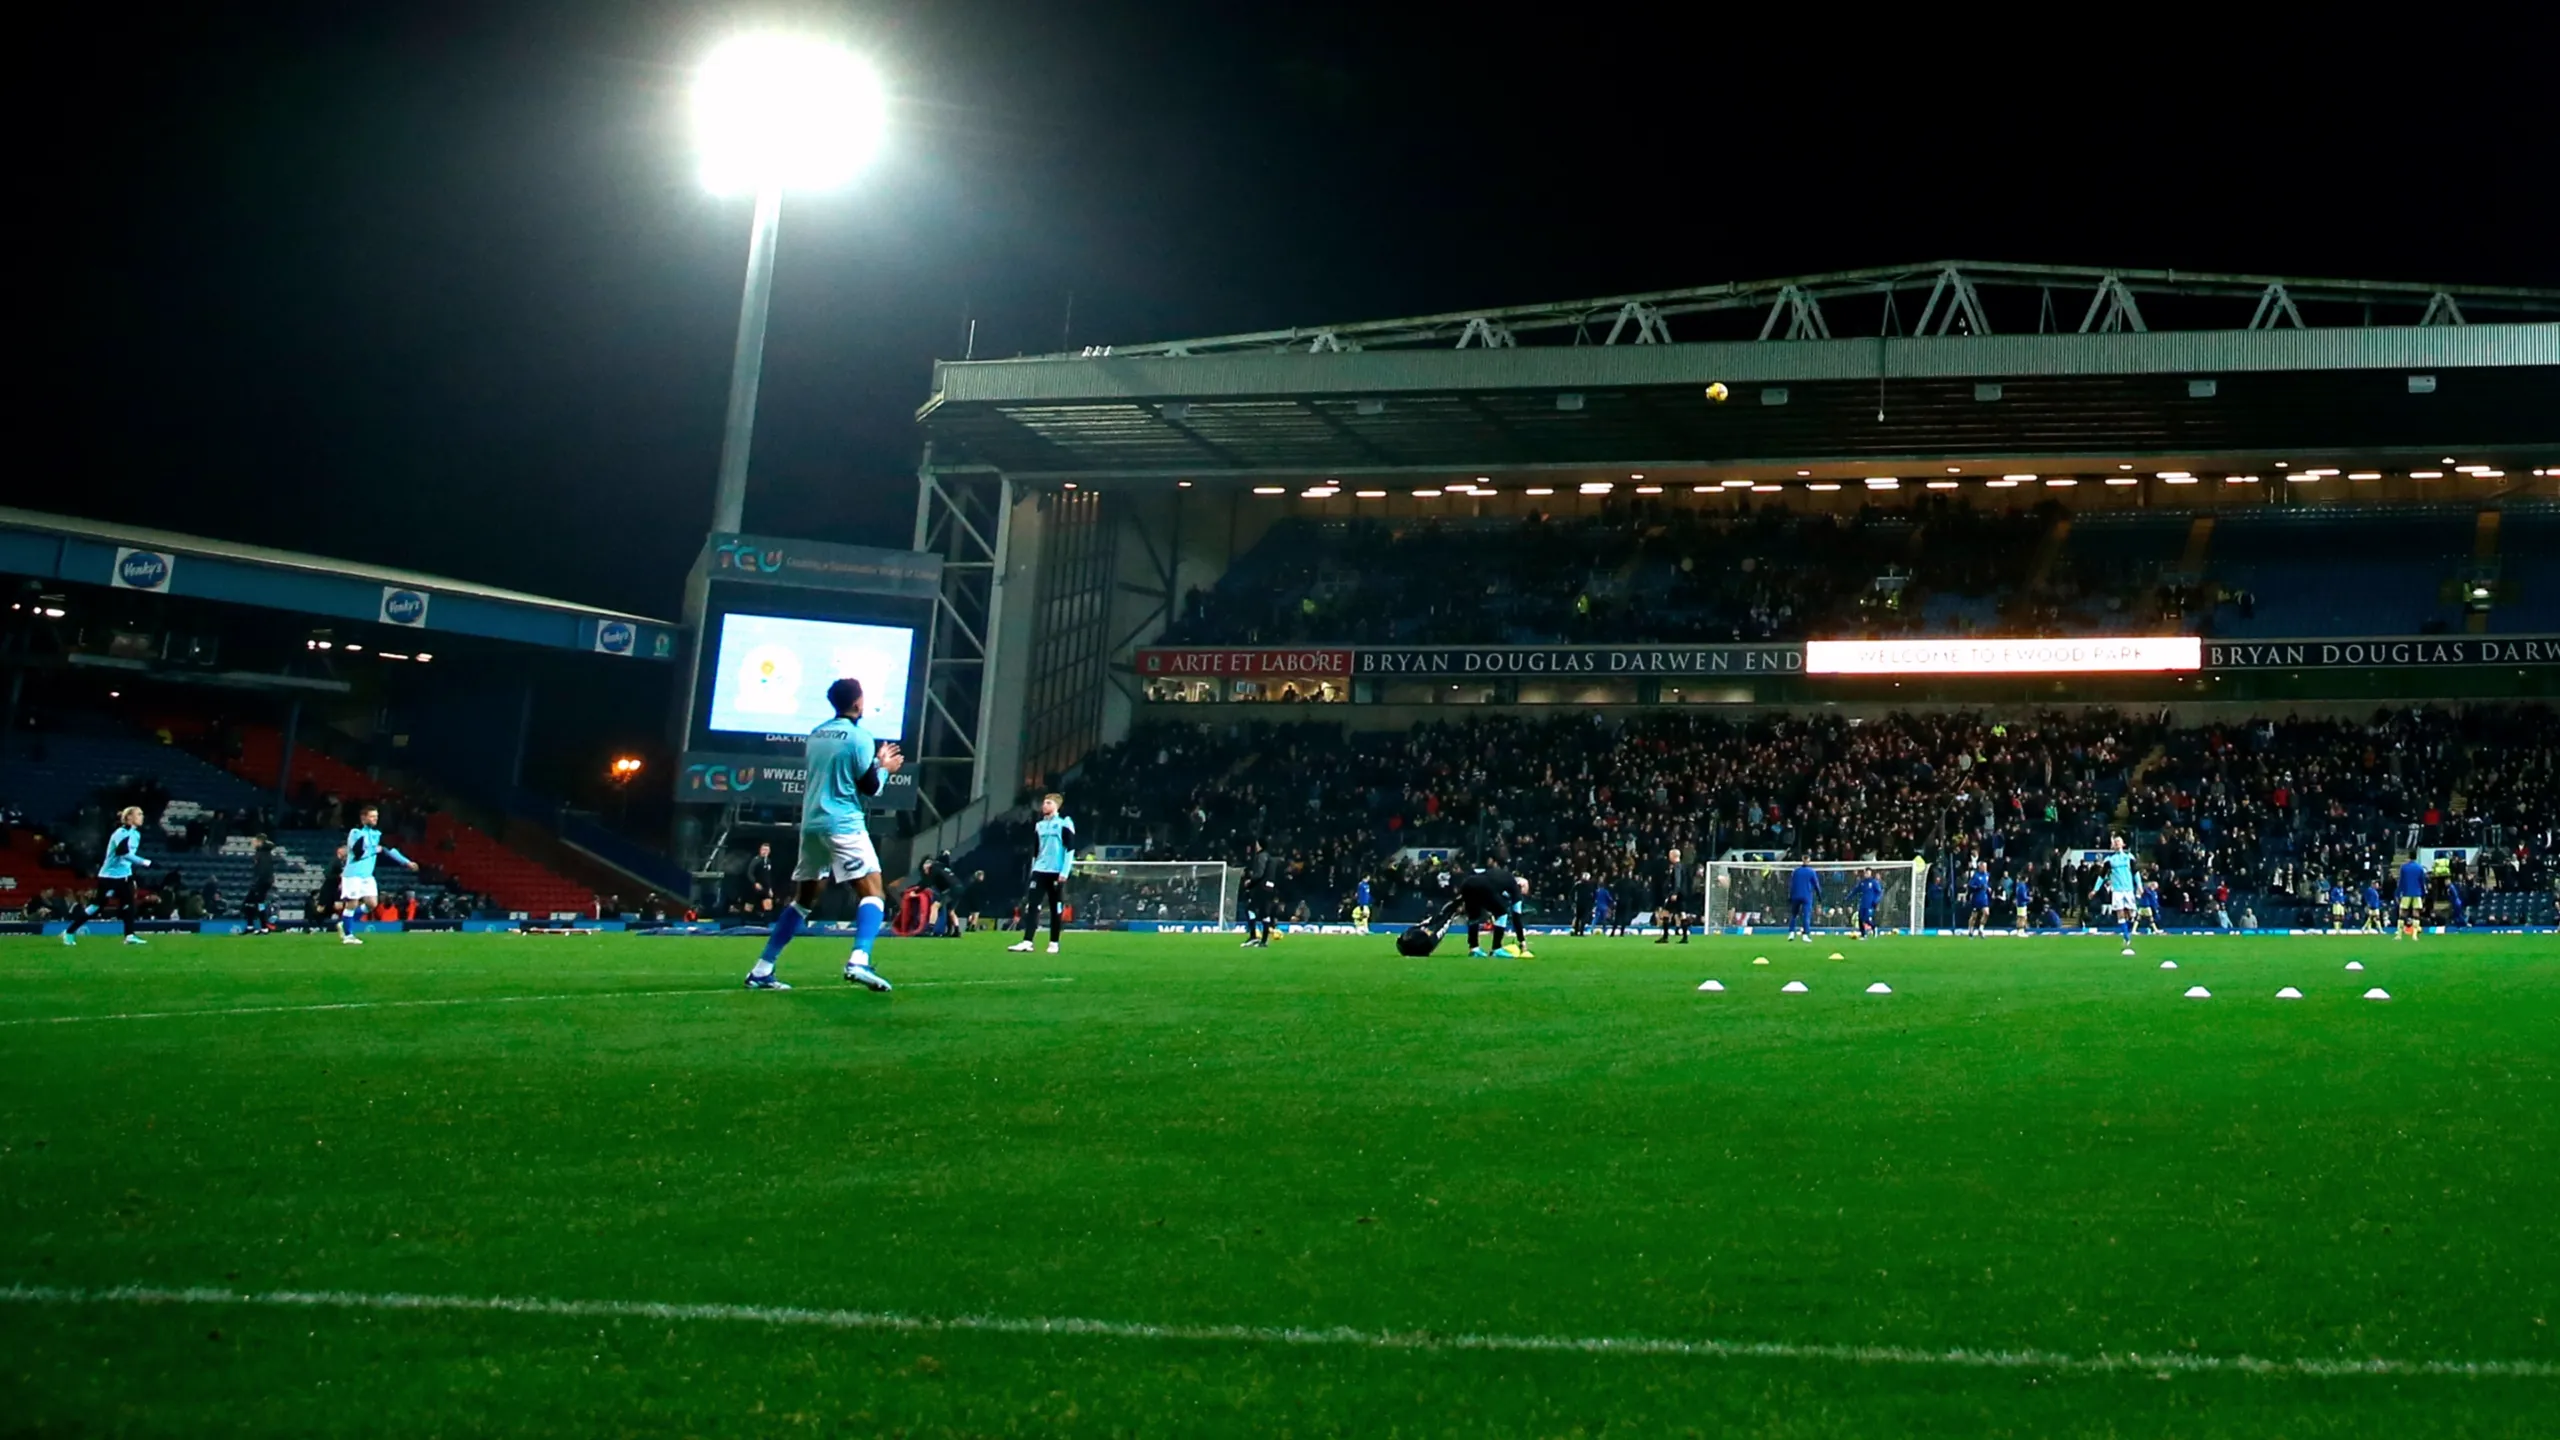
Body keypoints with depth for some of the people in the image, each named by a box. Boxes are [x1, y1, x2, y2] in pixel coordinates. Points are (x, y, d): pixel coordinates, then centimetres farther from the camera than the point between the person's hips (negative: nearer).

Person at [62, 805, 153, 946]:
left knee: (130, 903, -4)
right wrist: (143, 862, -38)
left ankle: (129, 936, -6)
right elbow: (124, 853, -35)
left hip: (124, 875, 8)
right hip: (109, 876, -8)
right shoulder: (121, 833, -20)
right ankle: (69, 931, 11)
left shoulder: (136, 834, 7)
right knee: (97, 906, -1)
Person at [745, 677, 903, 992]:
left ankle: (761, 971, 14)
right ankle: (858, 962, -28)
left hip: (811, 824, 7)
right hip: (844, 825, -7)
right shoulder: (859, 736, -7)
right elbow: (870, 787, -7)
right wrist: (884, 768, 13)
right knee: (872, 891, -6)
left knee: (803, 899, 16)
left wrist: (875, 761, 26)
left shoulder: (816, 735, 15)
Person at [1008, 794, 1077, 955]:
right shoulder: (1039, 825, 15)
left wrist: (1064, 872, -15)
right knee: (1031, 906, -5)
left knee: (1056, 909, 2)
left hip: (1057, 873, -5)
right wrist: (1033, 869, 17)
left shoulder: (1065, 823, -4)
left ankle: (1054, 943, 10)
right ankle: (1027, 941, -9)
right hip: (1040, 871, 5)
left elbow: (1070, 849, -9)